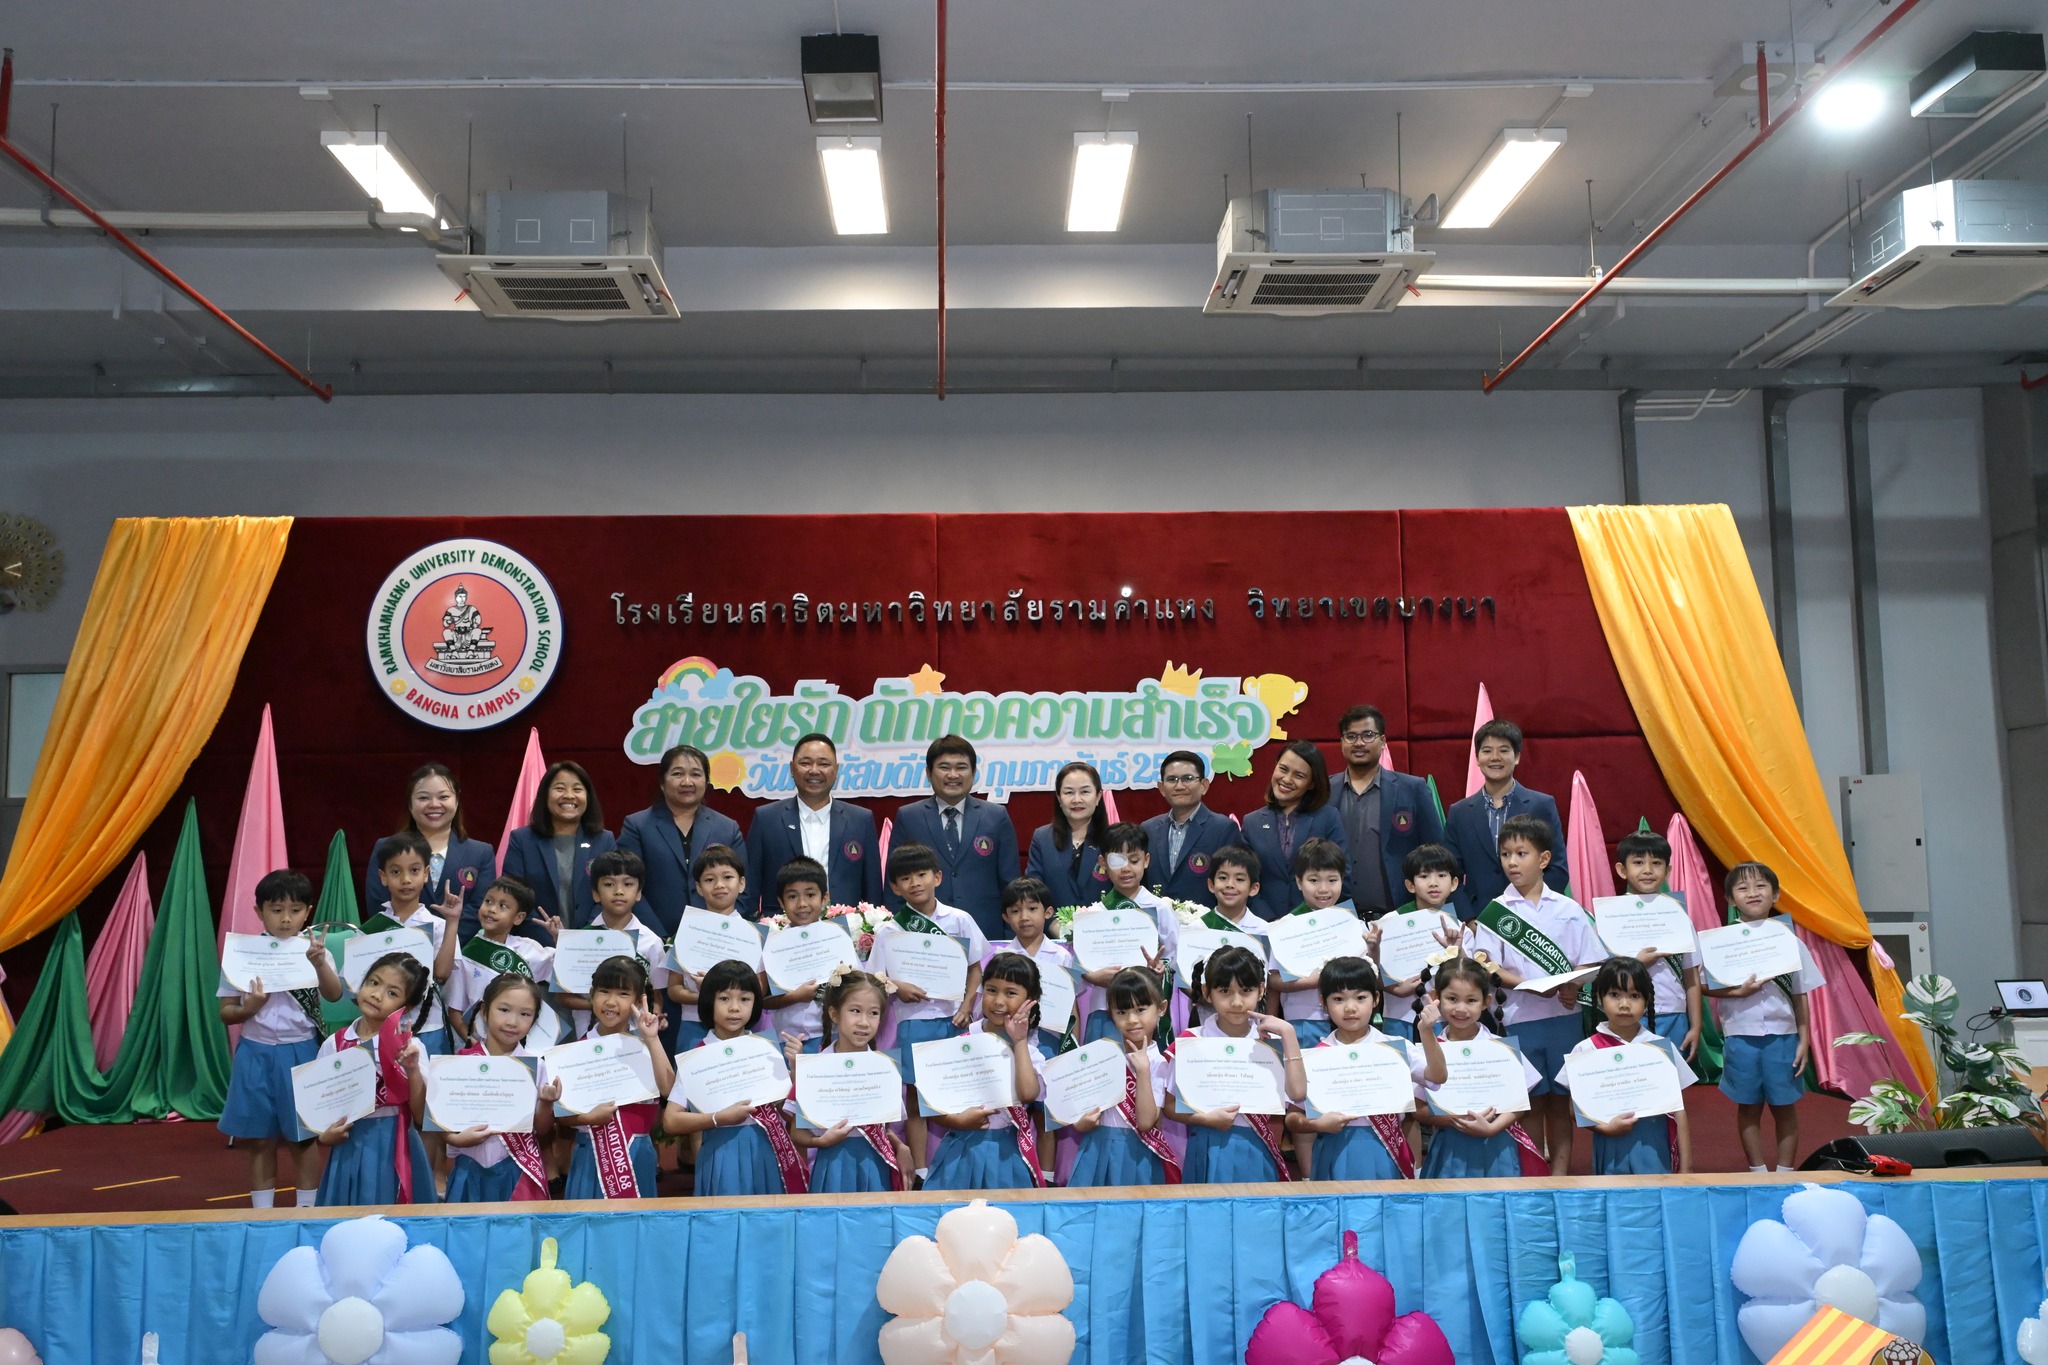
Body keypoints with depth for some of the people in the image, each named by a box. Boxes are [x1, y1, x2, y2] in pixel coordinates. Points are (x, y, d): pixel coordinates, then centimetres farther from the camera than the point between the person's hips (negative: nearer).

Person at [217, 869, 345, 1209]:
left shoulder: (314, 949, -5)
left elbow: (334, 995, -20)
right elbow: (225, 1012, 3)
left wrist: (320, 963, -39)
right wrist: (247, 1009, -19)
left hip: (301, 1054, -1)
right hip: (256, 1055, 1)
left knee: (302, 1141, 7)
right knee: (260, 1142, 9)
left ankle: (308, 1212, 19)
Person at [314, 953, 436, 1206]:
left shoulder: (409, 1046, -5)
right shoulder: (333, 1045, 1)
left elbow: (421, 1111, -9)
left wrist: (413, 1070, -22)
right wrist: (324, 1135, -9)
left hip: (394, 1149, -2)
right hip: (349, 1148, 2)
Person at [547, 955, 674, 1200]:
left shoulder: (644, 1045, 0)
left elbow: (667, 1088, -16)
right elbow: (561, 1110, 0)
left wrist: (653, 1039, -18)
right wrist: (589, 1118, -18)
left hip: (636, 1153, 0)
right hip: (593, 1153, 0)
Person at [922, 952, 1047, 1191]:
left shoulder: (1029, 1051, 1)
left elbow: (1028, 1093, -20)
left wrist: (1019, 1042, -15)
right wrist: (959, 1121, -16)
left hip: (1007, 1155, 0)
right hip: (961, 1151, 0)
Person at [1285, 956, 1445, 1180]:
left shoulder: (1396, 1047, 1)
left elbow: (1437, 1078, -10)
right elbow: (1292, 1119, 4)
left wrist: (1427, 1032, -20)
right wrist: (1318, 1125, -15)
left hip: (1384, 1155, 0)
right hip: (1337, 1156, 0)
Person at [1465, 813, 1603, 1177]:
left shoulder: (1568, 910, 5)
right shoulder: (1495, 912, 1)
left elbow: (1588, 963, 6)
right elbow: (1486, 966, -5)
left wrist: (1572, 986, -15)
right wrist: (1531, 986, -20)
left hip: (1564, 1016, 1)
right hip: (1521, 1019, -1)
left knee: (1560, 1101, 7)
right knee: (1532, 1102, 5)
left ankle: (1559, 1173, 15)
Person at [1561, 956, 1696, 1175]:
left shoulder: (1662, 1047, 1)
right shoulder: (1587, 1050, -2)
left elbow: (1678, 1110, 5)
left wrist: (1685, 1167, 3)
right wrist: (1605, 1128, -14)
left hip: (1653, 1147, 1)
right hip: (1611, 1150, 0)